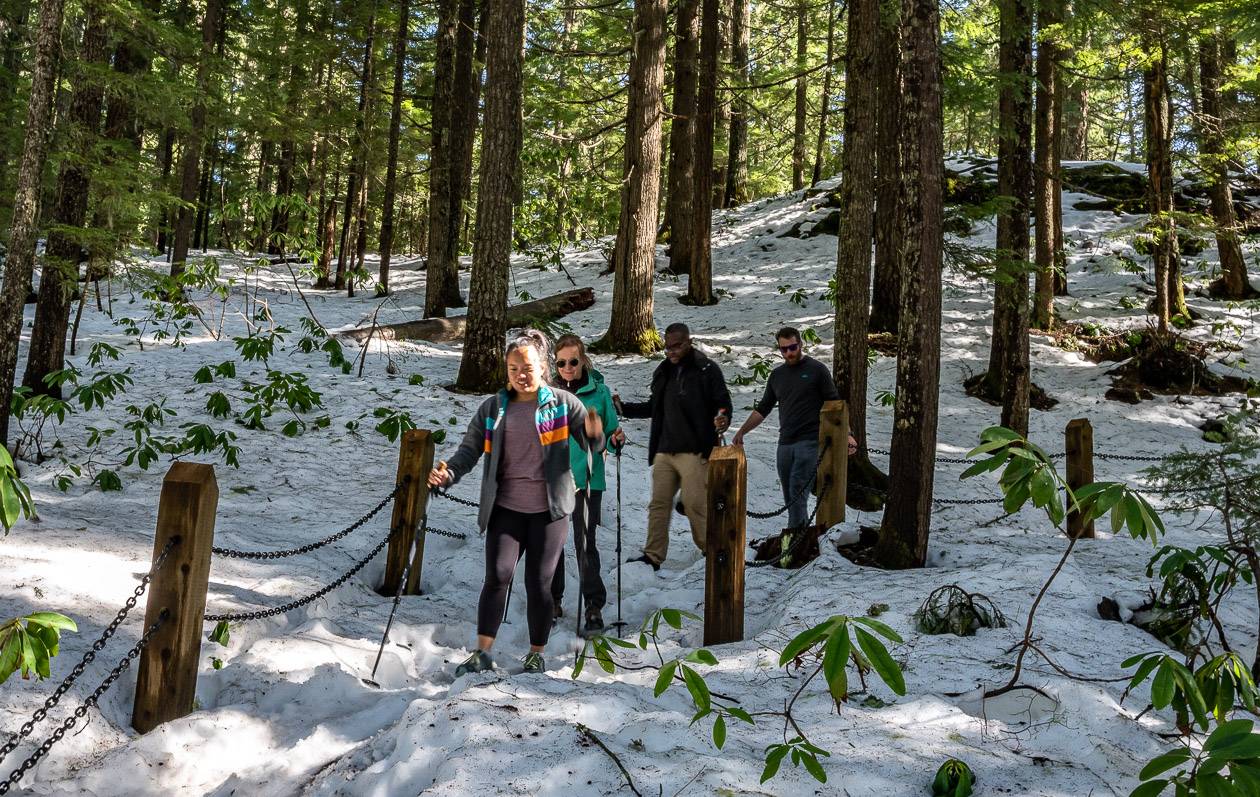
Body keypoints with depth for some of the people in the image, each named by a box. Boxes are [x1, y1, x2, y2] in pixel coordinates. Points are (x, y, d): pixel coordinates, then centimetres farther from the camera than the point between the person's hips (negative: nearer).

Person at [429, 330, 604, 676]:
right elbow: (469, 450, 3)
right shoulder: (493, 408, 6)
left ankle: (536, 656, 19)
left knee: (538, 584, 3)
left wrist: (594, 435, -31)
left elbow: (592, 445, -7)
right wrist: (448, 473, -17)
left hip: (549, 510, -1)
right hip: (506, 508, 2)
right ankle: (482, 654, -1)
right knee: (498, 576, -11)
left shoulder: (563, 403, 0)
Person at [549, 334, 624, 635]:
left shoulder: (599, 391, -1)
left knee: (585, 543, -7)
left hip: (586, 478, -3)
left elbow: (609, 434, 4)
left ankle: (594, 607, 2)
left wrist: (616, 440, -16)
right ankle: (553, 601, 28)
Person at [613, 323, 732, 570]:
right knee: (659, 503, 3)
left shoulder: (707, 370, -3)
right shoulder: (663, 372, 15)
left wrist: (722, 420, -27)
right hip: (664, 451, 6)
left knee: (695, 503, -7)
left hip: (694, 451, -6)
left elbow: (723, 404, -5)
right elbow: (653, 408, 24)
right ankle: (653, 556, 7)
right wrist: (623, 408, 12)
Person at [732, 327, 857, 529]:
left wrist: (846, 434, -10)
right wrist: (742, 431, 14)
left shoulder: (817, 370, 0)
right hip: (785, 444, 6)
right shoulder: (777, 375, 15)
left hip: (809, 442, -5)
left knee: (798, 495, -15)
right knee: (790, 499, 6)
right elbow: (763, 408, 21)